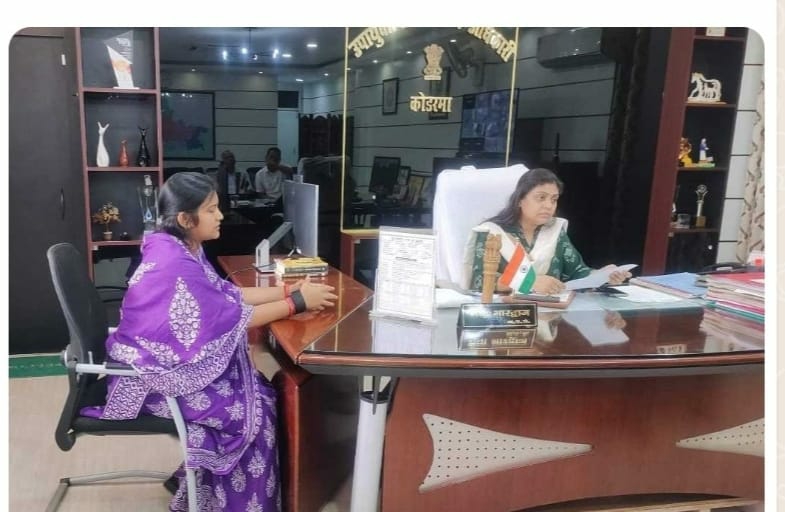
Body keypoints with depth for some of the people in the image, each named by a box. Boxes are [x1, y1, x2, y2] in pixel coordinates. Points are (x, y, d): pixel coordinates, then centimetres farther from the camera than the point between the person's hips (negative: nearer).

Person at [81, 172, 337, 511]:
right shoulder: (174, 263, -27)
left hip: (167, 358, 9)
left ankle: (195, 480, 18)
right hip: (150, 375, -9)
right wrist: (297, 302, -18)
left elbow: (227, 294, 6)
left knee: (258, 392, 3)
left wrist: (288, 290, -2)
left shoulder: (181, 249, 3)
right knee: (252, 410, -10)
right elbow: (231, 317, -23)